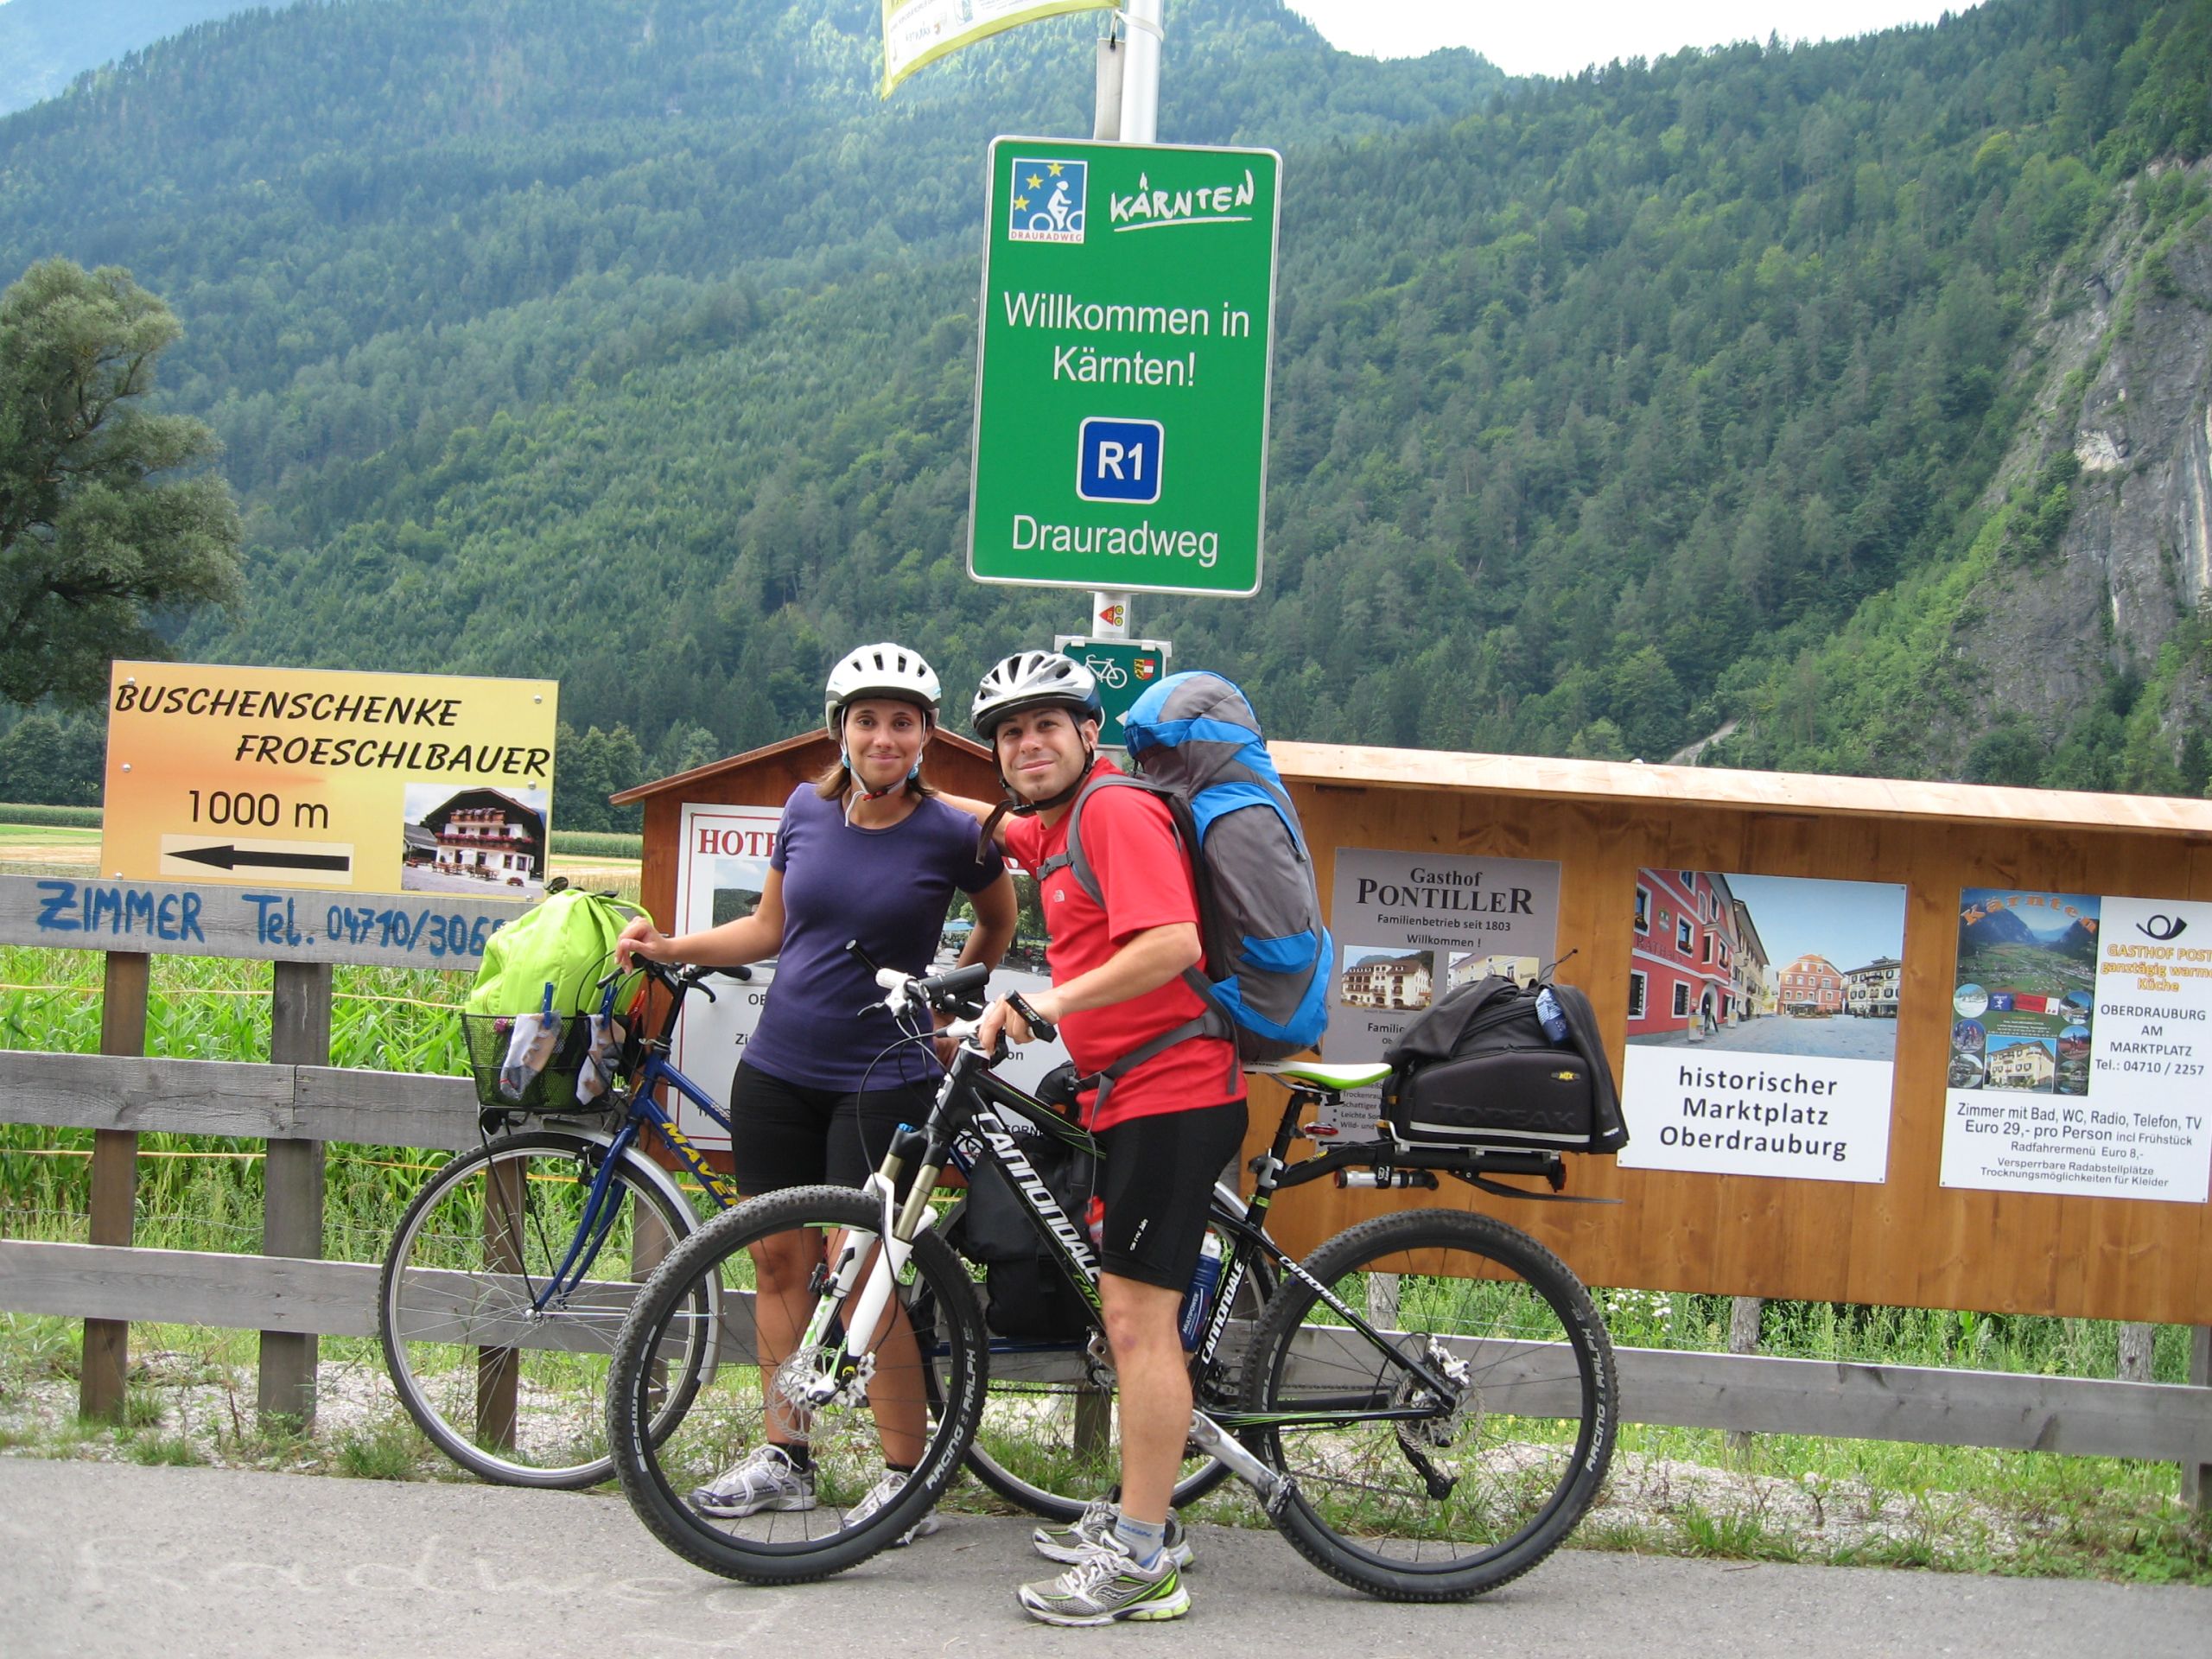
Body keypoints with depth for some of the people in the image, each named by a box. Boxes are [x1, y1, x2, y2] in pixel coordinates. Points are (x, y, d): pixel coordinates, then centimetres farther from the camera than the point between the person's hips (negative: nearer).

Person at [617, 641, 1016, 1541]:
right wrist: (670, 947, 3)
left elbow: (999, 923, 10)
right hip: (778, 1069, 5)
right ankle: (784, 1457, 23)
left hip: (882, 1081, -5)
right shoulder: (807, 809, 2)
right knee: (778, 1258, 9)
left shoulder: (954, 832, -9)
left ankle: (910, 1476, 3)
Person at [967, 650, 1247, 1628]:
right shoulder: (1054, 826, 16)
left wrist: (1051, 1001, -28)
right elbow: (995, 825, 40)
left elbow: (1173, 942, -27)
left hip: (1171, 1092, -10)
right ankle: (1138, 1519, 28)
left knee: (1137, 1318, -10)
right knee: (1133, 1314, 17)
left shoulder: (1115, 812, -14)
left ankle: (1141, 1563, -5)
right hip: (1131, 1094, 10)